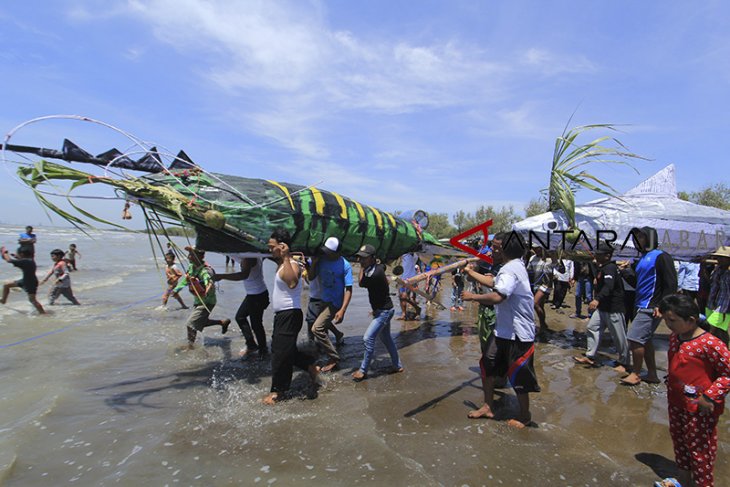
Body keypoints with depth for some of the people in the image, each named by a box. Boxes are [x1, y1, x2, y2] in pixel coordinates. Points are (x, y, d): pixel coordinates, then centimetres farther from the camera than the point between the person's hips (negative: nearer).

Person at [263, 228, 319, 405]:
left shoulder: (292, 265, -20)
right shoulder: (281, 263, 10)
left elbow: (292, 283, -44)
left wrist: (285, 257, -43)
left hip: (290, 316, -10)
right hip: (281, 315, 10)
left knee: (281, 353, 1)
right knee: (282, 350, 19)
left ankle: (277, 391, 17)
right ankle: (311, 367, 31)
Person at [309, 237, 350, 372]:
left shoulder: (344, 265, -21)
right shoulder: (321, 260, -8)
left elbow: (348, 289, -20)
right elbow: (311, 277, 1)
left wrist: (342, 310, -28)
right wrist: (313, 263, -17)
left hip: (335, 303, -7)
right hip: (324, 300, 7)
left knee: (317, 328, -17)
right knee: (324, 321, 31)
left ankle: (334, 359, -4)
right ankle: (339, 335, 61)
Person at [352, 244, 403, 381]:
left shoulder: (375, 273, -27)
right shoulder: (378, 267, 1)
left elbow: (361, 283, -13)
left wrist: (362, 267, -8)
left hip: (384, 311, -10)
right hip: (382, 309, 10)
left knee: (368, 338, -11)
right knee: (386, 338, 20)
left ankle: (363, 371, 0)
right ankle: (398, 366, 33)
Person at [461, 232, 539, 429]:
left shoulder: (510, 270, -25)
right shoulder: (514, 266, 9)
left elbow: (497, 297, -39)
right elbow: (493, 283, 22)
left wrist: (473, 297, -25)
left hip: (518, 333, -10)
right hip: (503, 329, 10)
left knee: (517, 376, 6)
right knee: (489, 365, 15)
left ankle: (524, 416, 28)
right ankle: (488, 406, 29)